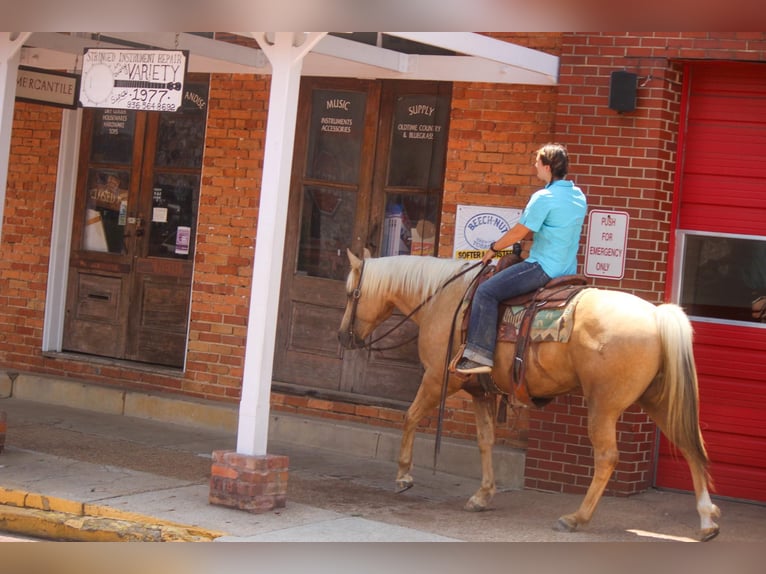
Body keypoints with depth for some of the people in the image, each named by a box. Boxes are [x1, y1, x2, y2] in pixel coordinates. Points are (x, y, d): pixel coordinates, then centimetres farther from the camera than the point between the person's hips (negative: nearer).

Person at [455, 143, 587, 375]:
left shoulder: (544, 197, -16)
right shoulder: (579, 196, 10)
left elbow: (519, 232, -11)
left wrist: (493, 249, 5)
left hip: (544, 267, -10)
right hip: (568, 269, 10)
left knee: (486, 292, -12)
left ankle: (479, 355, -19)